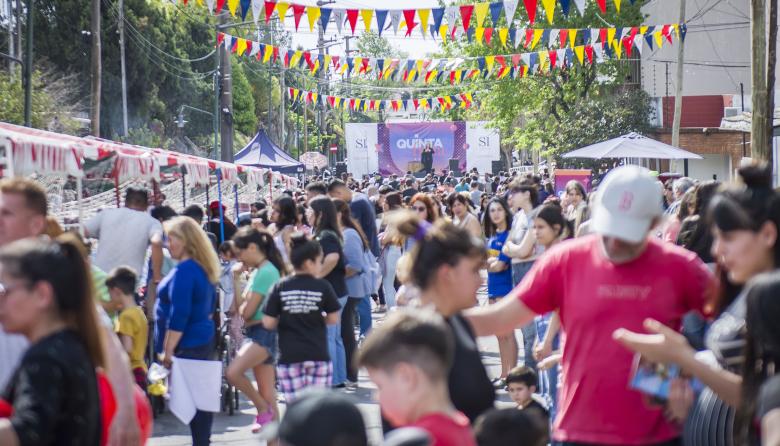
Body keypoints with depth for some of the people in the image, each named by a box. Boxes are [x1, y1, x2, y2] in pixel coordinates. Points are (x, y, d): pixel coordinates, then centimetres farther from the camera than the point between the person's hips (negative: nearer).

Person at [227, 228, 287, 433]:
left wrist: (242, 306, 5)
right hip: (259, 334, 10)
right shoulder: (260, 271, 15)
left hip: (264, 333, -10)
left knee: (233, 372, -25)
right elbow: (242, 308, 15)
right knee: (268, 397, 9)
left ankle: (263, 409, -8)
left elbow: (246, 311, -17)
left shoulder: (265, 272, -14)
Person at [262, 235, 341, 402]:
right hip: (318, 355, 0)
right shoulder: (323, 287, -4)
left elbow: (268, 323, -3)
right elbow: (333, 320, 2)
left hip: (289, 357, 0)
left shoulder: (280, 288, -3)